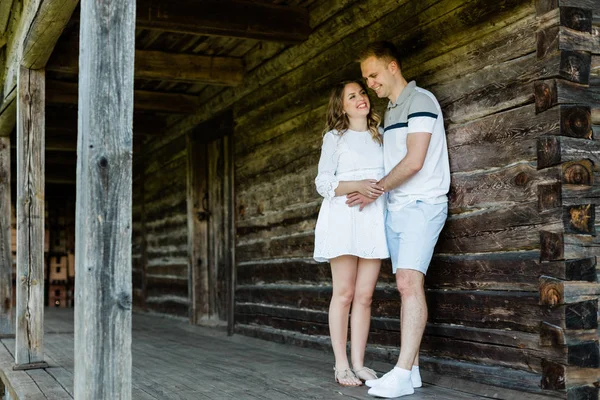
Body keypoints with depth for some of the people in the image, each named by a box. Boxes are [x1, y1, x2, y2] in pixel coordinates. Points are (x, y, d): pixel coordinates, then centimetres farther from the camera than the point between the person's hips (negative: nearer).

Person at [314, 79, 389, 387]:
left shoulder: (381, 136, 17)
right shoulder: (334, 137, 7)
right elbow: (323, 183, 0)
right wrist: (358, 186, -16)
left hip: (375, 217, 3)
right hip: (343, 215, -3)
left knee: (365, 295, 0)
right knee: (344, 293, -4)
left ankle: (358, 363, 6)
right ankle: (341, 365, 2)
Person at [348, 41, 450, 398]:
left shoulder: (420, 101, -7)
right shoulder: (390, 111, 20)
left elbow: (415, 161, -15)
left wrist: (376, 189, -7)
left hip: (422, 205, -8)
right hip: (396, 208, 9)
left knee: (410, 283, -17)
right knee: (407, 287, 5)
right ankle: (411, 369, 7)